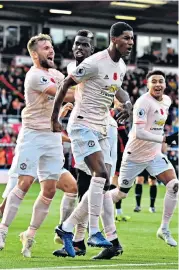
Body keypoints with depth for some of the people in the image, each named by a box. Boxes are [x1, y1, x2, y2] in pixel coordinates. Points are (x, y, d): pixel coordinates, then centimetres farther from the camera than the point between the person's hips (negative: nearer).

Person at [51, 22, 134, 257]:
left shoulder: (122, 67, 9)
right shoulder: (95, 63, -17)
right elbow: (66, 84, -10)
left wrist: (127, 103, 8)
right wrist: (54, 118, -5)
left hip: (101, 130, 9)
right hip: (82, 125, -9)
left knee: (102, 182, 3)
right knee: (101, 173, -22)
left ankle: (67, 228, 13)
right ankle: (94, 233, -17)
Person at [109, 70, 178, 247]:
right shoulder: (143, 103, -21)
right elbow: (139, 133, -30)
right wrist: (164, 139, -33)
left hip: (155, 154, 6)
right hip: (135, 155, -6)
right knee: (121, 193, 6)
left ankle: (164, 229, -5)